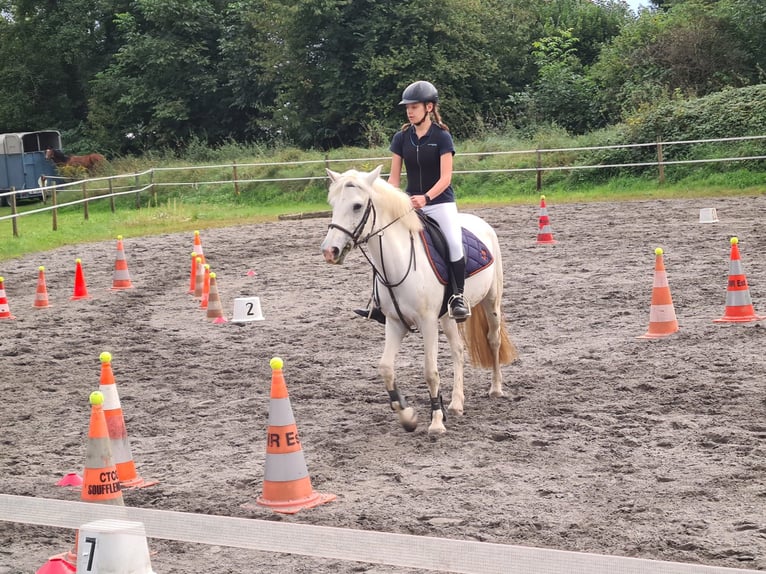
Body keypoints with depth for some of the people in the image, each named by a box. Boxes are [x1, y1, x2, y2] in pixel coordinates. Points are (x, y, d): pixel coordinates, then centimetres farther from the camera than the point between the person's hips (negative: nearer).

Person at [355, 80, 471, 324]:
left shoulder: (442, 137, -9)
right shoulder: (402, 137, 3)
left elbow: (445, 178, -15)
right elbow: (394, 177, 4)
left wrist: (425, 198, -32)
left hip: (440, 202, -5)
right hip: (411, 202, 5)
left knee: (454, 242, -28)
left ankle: (458, 297, -14)